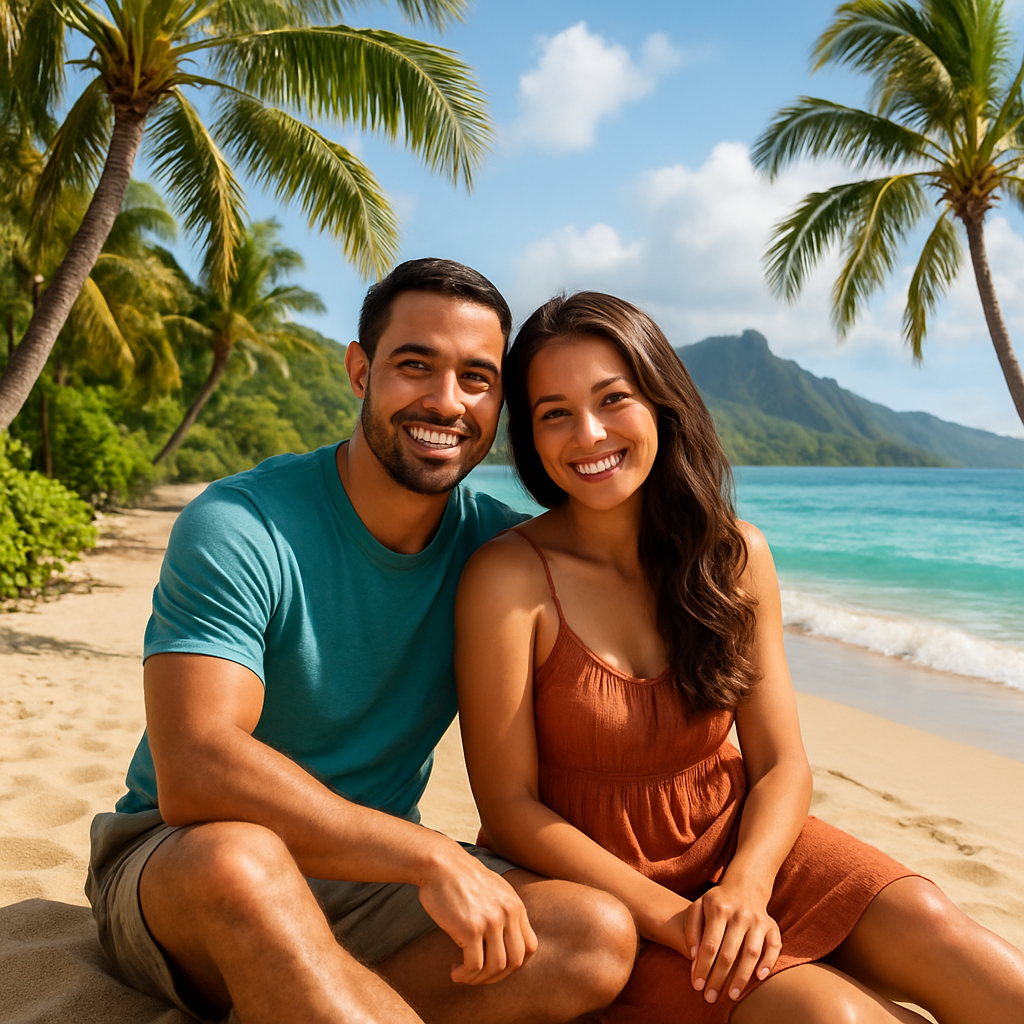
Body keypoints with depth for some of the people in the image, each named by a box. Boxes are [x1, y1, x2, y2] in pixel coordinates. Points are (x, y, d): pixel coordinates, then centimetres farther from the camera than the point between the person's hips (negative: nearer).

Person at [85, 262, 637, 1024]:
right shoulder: (238, 529, -19)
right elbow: (193, 772, -30)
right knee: (239, 856, -40)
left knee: (599, 938, -20)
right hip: (172, 868, -4)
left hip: (371, 876, 5)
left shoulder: (494, 543, -3)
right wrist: (431, 855, -33)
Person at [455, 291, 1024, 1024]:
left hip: (740, 841, 4)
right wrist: (672, 918, -19)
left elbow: (782, 765, -2)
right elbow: (510, 806, -14)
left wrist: (744, 886, -20)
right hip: (600, 881, -3)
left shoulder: (736, 556, -4)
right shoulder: (509, 579, -16)